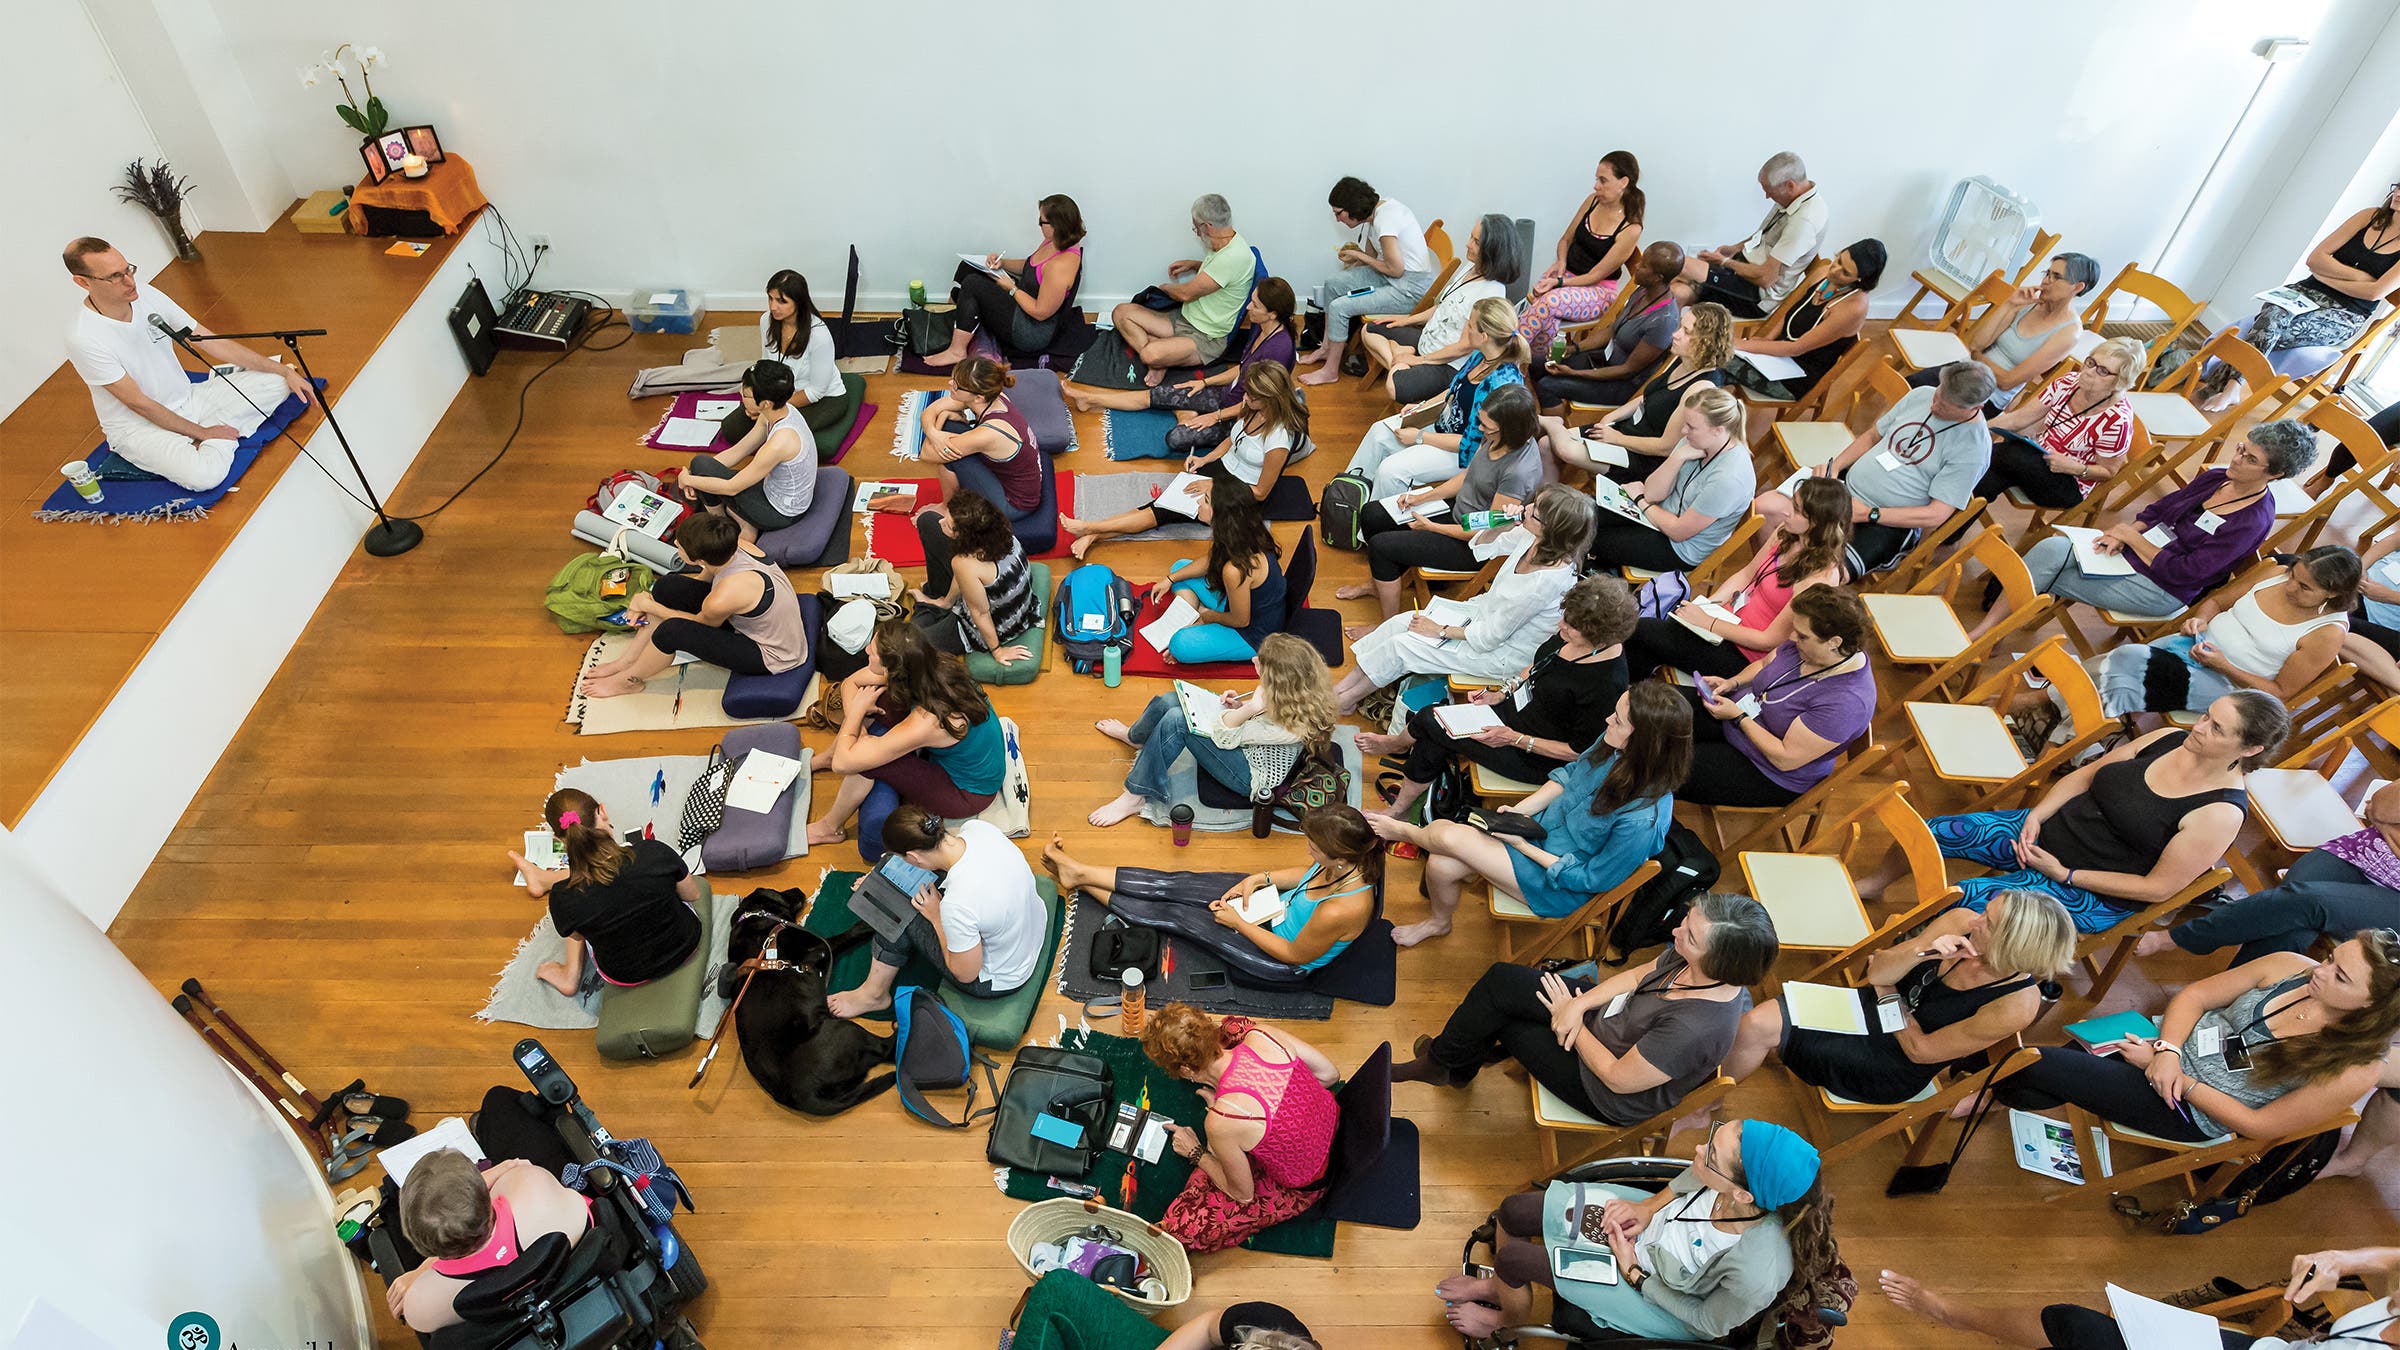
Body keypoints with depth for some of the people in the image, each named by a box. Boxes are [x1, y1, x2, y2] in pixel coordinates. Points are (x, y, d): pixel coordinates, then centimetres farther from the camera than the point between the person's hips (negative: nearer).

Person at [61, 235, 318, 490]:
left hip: (187, 400, 7)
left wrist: (286, 372, -6)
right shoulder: (83, 338, -24)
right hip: (138, 427, -6)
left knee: (276, 382, -5)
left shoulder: (147, 295, -6)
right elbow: (138, 403, -19)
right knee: (204, 475, -35)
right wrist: (202, 432, -16)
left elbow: (214, 343, -1)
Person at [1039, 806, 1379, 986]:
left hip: (1282, 966, -6)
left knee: (1176, 915, -1)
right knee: (1177, 885, -1)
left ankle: (1080, 882, 17)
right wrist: (1260, 879, -8)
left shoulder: (1340, 910, -41)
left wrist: (1237, 922, -15)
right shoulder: (1347, 864, -19)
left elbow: (1295, 955, -24)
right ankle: (1080, 872, 14)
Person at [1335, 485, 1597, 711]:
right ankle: (1344, 686, 11)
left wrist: (1440, 630, -14)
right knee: (1399, 623, -1)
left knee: (1401, 645, -10)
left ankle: (1345, 699, 13)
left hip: (1502, 654, -8)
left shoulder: (1548, 579, -36)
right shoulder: (1534, 539, -13)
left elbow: (1491, 636, -24)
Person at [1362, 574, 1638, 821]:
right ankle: (1398, 810, 22)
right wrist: (1501, 693, 3)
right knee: (1431, 746, -4)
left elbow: (1580, 751, -22)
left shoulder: (1607, 685, -32)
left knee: (1429, 722, -7)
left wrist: (1515, 739, -22)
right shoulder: (1572, 635, -10)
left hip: (1537, 760, -7)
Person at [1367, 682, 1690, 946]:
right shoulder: (1613, 745, -17)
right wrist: (1519, 810, -6)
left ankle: (1406, 832, 22)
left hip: (1559, 884, -6)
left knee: (1447, 834, -15)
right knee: (1441, 866, -6)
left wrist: (1524, 846, -17)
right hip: (1539, 828, 6)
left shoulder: (1643, 820, -35)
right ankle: (1439, 921, 27)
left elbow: (1592, 879, -22)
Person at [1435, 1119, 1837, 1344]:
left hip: (1657, 1299, -5)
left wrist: (1633, 1273, -15)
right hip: (1653, 1220, 5)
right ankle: (1497, 1286, 42)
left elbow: (1708, 1324, -21)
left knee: (1511, 1258, 0)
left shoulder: (1758, 1271, -42)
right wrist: (1650, 1206, -11)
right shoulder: (1737, 1163, -31)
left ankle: (1510, 1318, 38)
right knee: (1513, 1211, 8)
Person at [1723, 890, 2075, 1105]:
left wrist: (1887, 991, -5)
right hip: (1869, 1006, 5)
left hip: (1892, 1073, -5)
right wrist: (1921, 953, -25)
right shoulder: (1961, 922, -13)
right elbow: (1877, 973, -7)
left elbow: (1920, 1049, -14)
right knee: (1756, 1020, -17)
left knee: (1760, 1029, -18)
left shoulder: (2017, 1006, -24)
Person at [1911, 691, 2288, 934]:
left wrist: (2064, 874, -19)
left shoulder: (2221, 812, -19)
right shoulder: (2169, 739, -2)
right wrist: (2036, 816, -8)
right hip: (2045, 831, 6)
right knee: (1934, 831, -6)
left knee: (1960, 900, -23)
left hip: (2096, 896, -6)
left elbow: (2158, 888, -17)